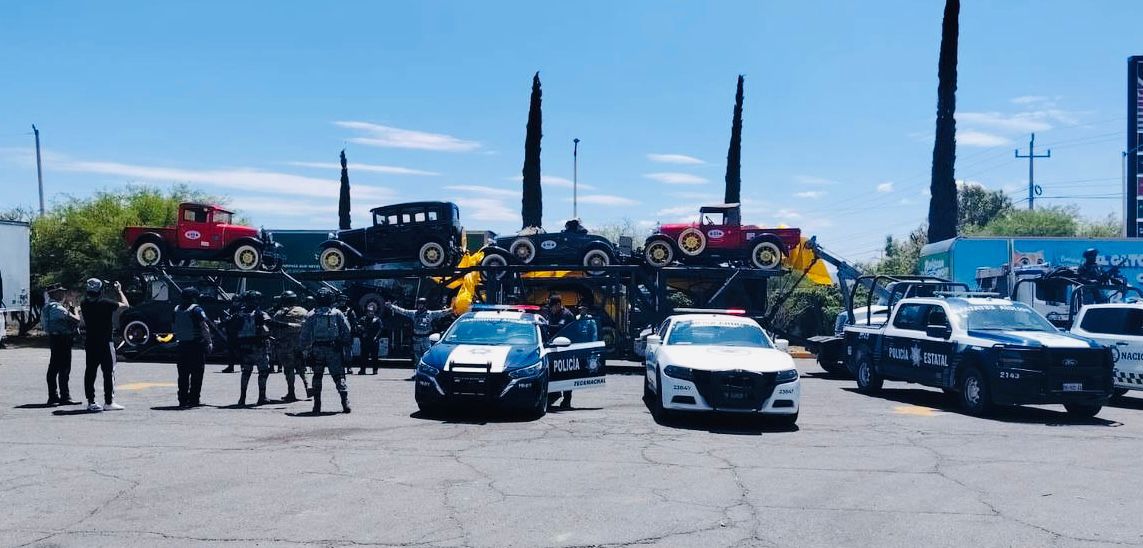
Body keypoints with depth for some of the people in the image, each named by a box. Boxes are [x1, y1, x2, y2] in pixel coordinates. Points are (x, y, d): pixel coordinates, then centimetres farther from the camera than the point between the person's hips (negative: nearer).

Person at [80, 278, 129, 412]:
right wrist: (119, 290, 9)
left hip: (90, 343, 5)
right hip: (105, 342, -5)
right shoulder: (106, 303, -15)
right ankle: (109, 402, 3)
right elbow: (125, 304, -3)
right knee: (109, 372, 2)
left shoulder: (84, 304, -2)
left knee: (90, 372, 9)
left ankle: (91, 402, 12)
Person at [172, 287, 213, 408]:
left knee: (183, 375, 9)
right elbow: (205, 327, -13)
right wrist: (209, 342, -7)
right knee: (196, 374, 2)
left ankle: (183, 400, 8)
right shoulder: (196, 310, -10)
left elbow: (174, 327, 14)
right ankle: (194, 399, 3)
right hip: (196, 345, -5)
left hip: (182, 345, 5)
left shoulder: (176, 310, 9)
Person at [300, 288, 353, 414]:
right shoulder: (337, 314, 0)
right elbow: (347, 332, -1)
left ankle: (317, 405, 9)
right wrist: (345, 344, 11)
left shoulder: (311, 315, 2)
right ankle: (345, 402, -9)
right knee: (339, 376, 3)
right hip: (334, 350, -1)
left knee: (317, 377, 12)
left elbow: (304, 335, 2)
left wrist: (305, 349, 13)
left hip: (317, 350, 1)